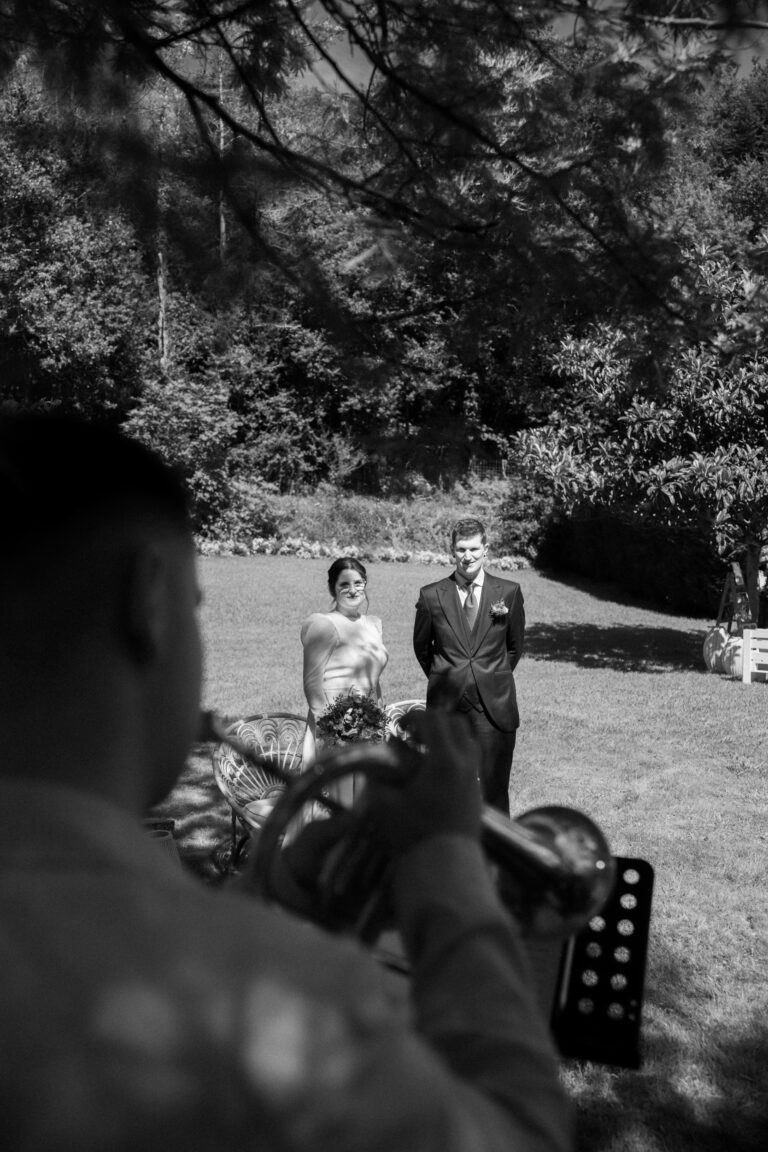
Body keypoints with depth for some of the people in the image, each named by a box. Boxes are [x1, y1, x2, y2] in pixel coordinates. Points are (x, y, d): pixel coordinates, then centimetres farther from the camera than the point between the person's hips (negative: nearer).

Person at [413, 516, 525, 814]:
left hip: (494, 707, 0)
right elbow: (422, 647, 14)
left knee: (494, 790, 1)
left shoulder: (509, 592, 2)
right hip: (446, 706, 1)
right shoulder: (431, 595, 1)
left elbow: (515, 646, 14)